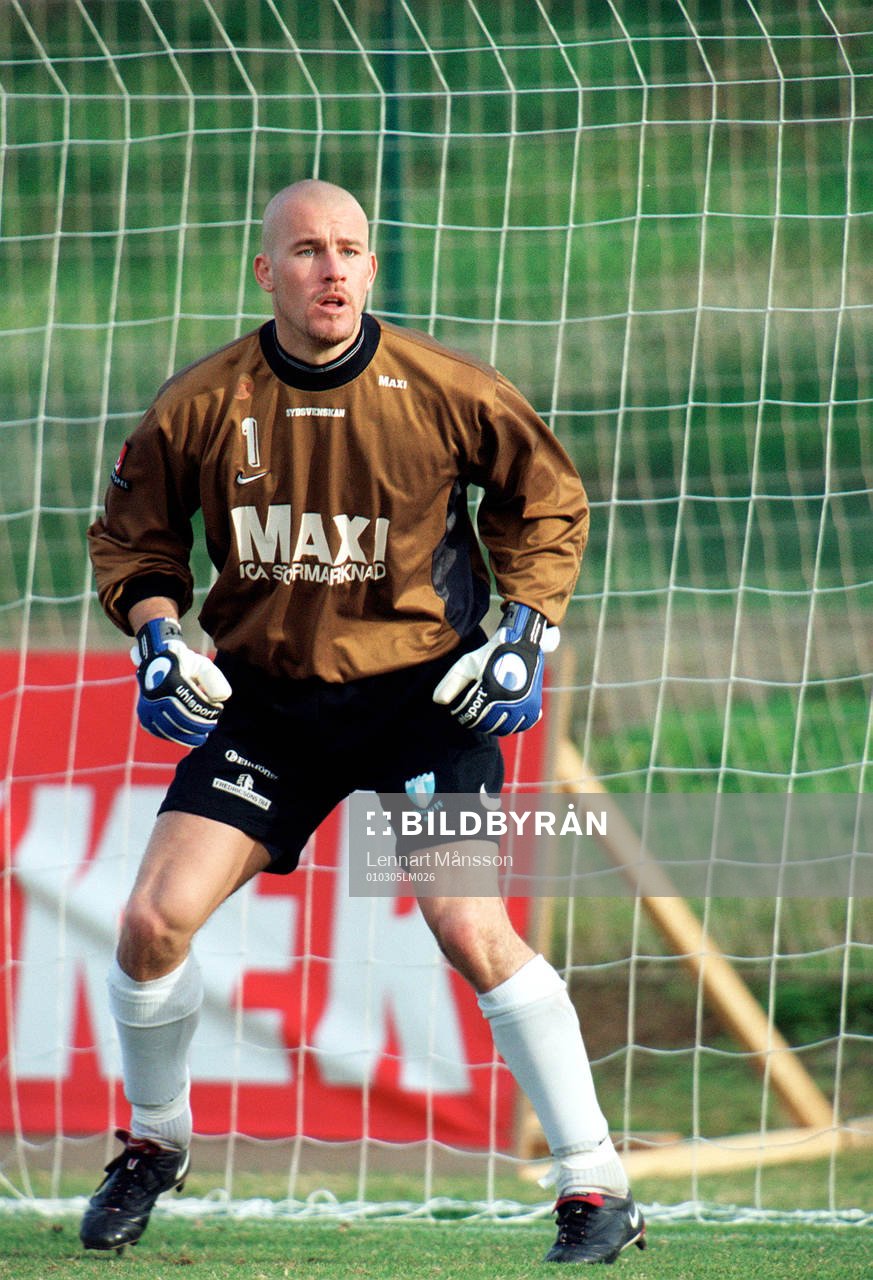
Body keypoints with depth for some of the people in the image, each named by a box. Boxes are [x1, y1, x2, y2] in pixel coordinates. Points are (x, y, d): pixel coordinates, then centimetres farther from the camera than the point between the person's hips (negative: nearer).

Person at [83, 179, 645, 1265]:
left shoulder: (447, 391, -11)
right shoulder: (200, 405, -7)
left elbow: (546, 501, 7)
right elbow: (132, 537, 10)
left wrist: (527, 633, -3)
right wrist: (155, 633, -7)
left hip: (426, 688, -2)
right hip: (266, 696, 2)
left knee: (473, 933, -17)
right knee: (155, 921, -8)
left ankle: (597, 1187, -6)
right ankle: (154, 1145, 20)